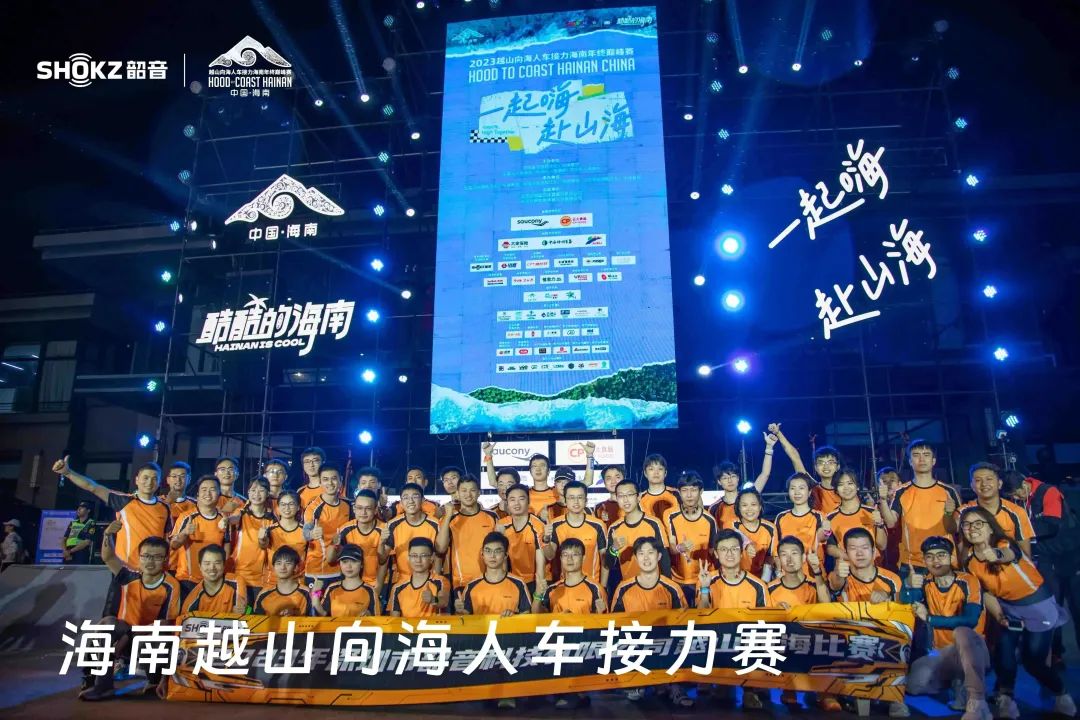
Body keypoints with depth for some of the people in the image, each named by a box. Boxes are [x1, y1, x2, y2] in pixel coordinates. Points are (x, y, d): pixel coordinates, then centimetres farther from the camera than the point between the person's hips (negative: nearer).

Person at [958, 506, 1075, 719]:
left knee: (1032, 660, -3)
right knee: (1003, 649, -14)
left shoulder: (1004, 544, -28)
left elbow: (1010, 555, -54)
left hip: (1038, 605, -4)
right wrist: (998, 614, -12)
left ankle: (1062, 695, 25)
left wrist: (997, 556, -76)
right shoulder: (969, 560, -12)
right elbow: (985, 591, 2)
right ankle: (1005, 700, 3)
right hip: (1009, 609, 4)